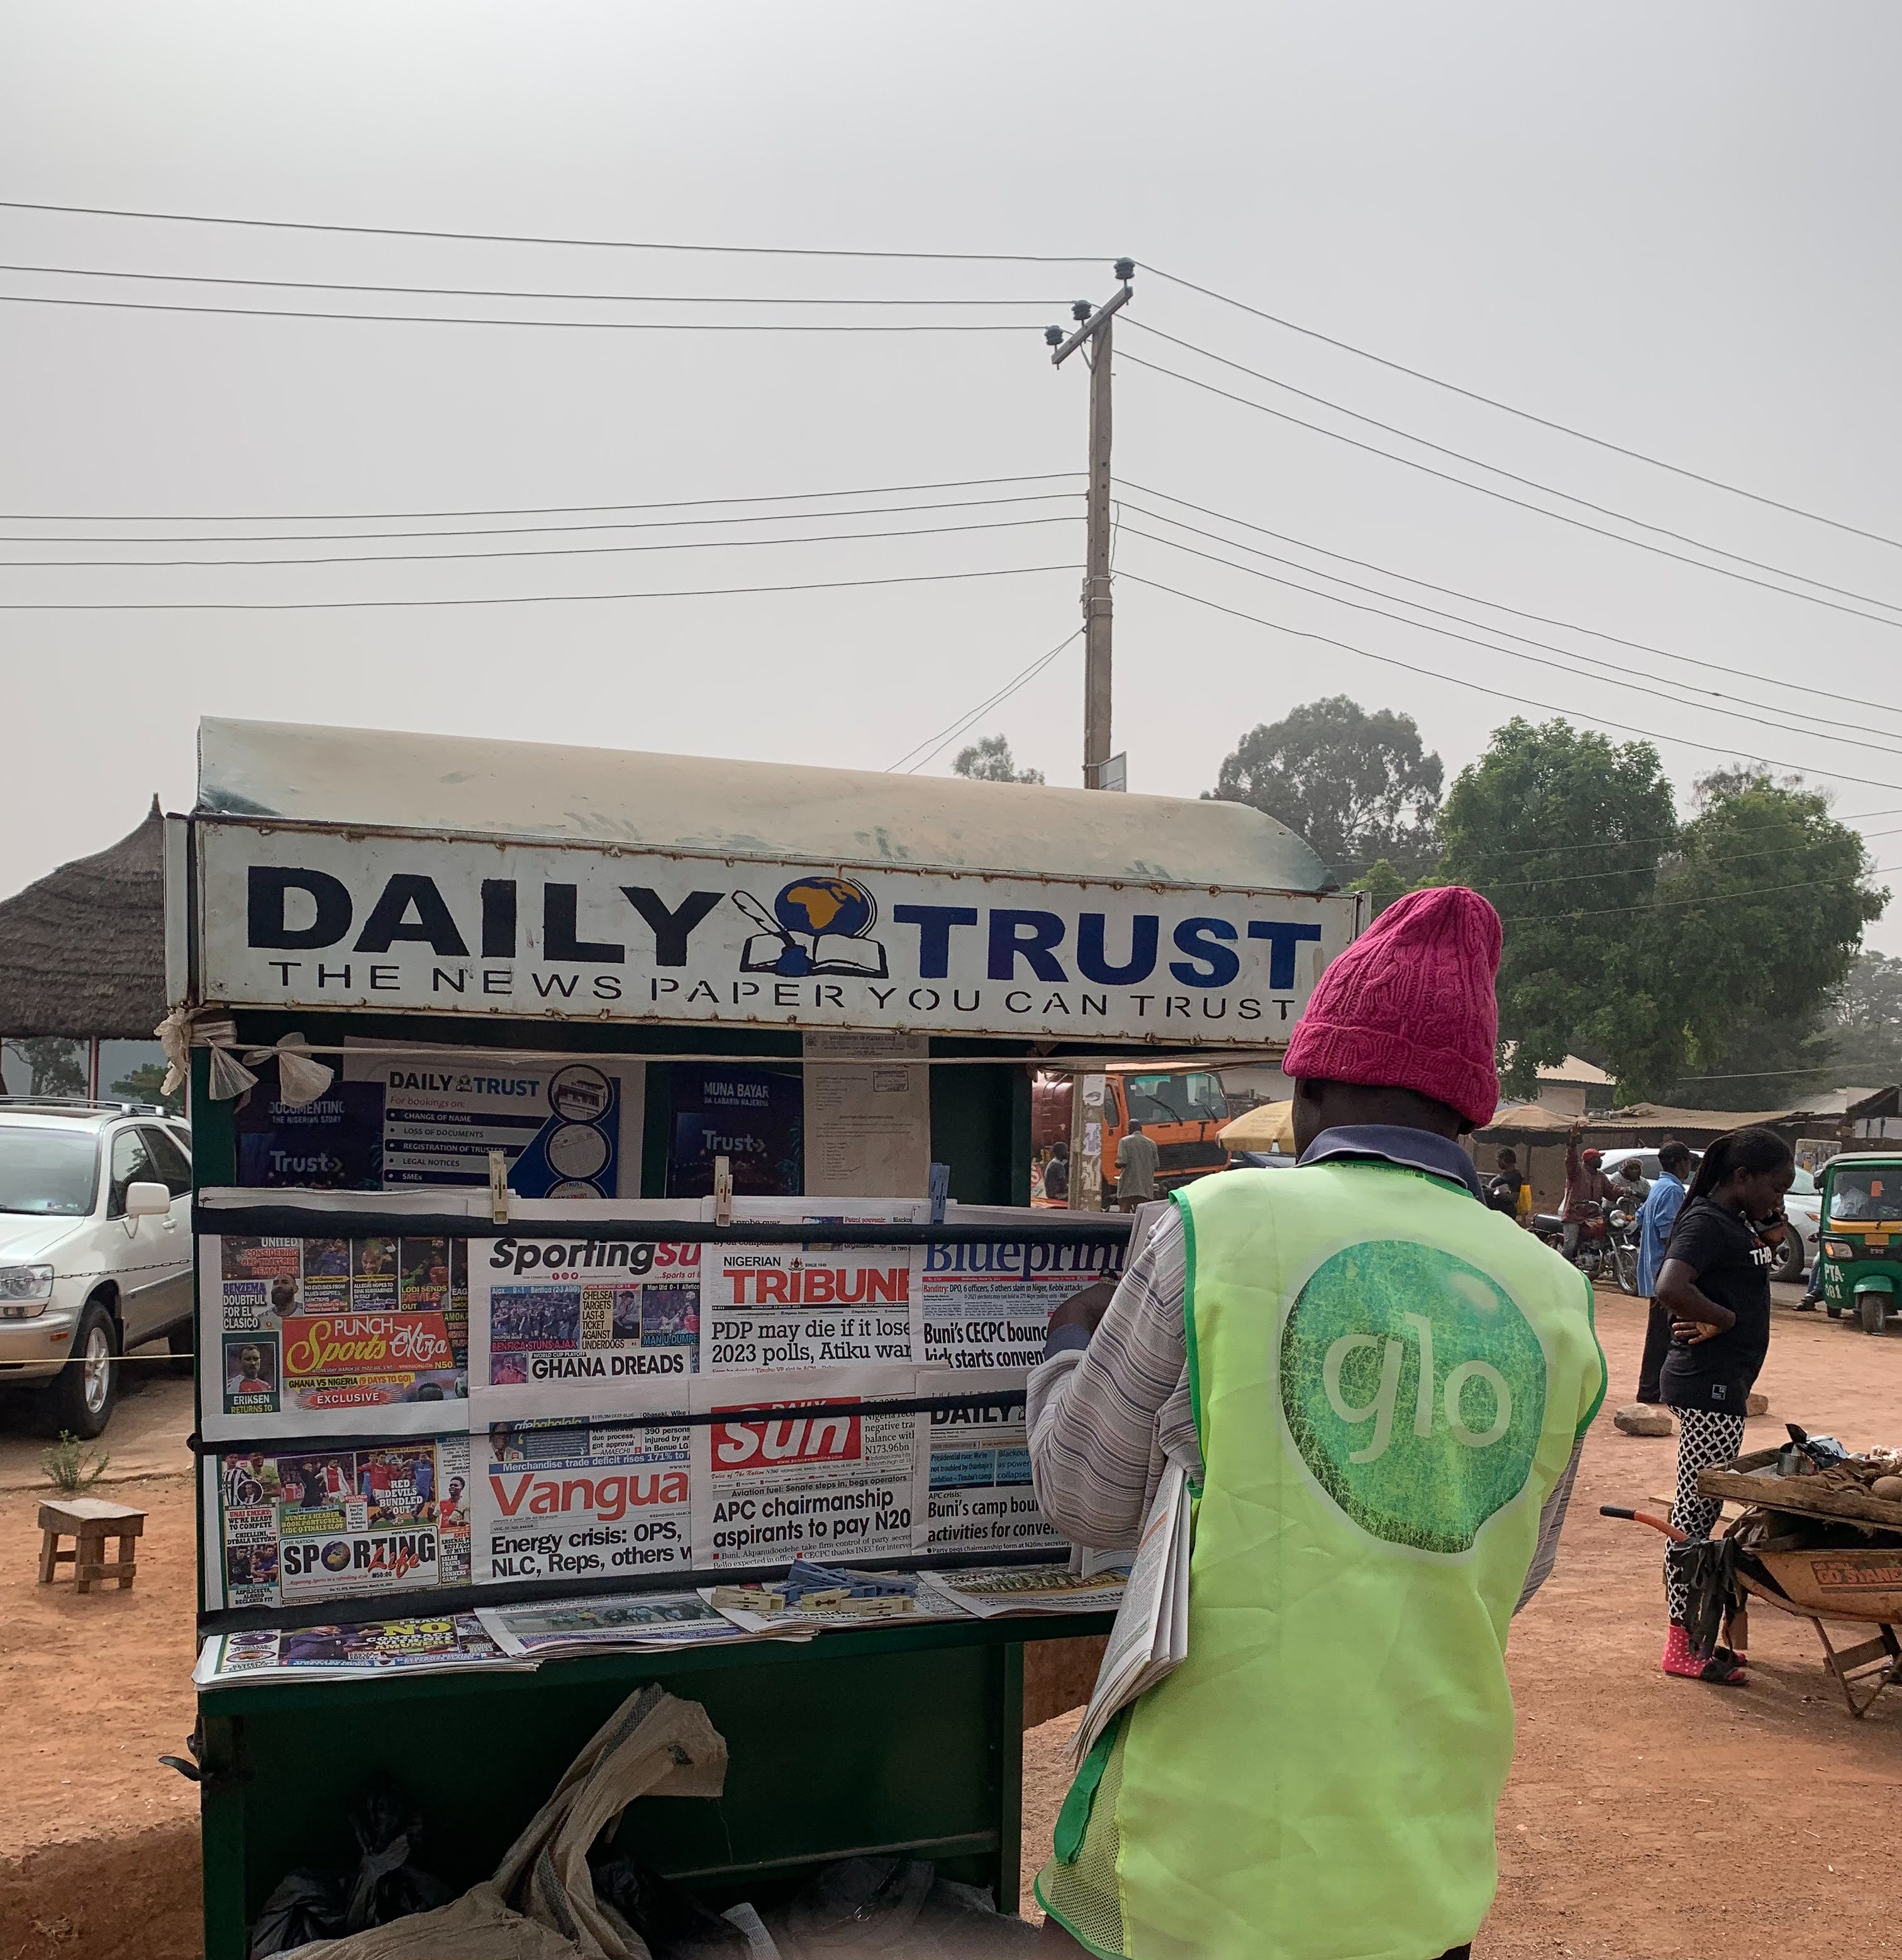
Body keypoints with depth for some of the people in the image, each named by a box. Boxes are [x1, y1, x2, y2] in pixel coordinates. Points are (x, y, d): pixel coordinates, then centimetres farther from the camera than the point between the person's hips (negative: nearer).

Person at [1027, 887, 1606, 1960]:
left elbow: (1090, 1501, -4)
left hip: (1212, 1842, -3)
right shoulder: (1555, 1296, -2)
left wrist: (1071, 1348, 14)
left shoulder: (1212, 1226, -14)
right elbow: (1517, 1579, 11)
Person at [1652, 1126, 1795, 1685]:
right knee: (1697, 1506, -4)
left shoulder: (1736, 1222, 15)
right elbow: (1670, 1289, -31)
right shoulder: (1707, 1222, -16)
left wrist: (1769, 1238, 10)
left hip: (1722, 1386, 10)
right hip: (1707, 1386, -10)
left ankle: (1694, 1633, 22)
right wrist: (1725, 1320, -18)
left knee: (1703, 1508, 14)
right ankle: (1683, 1645, 2)